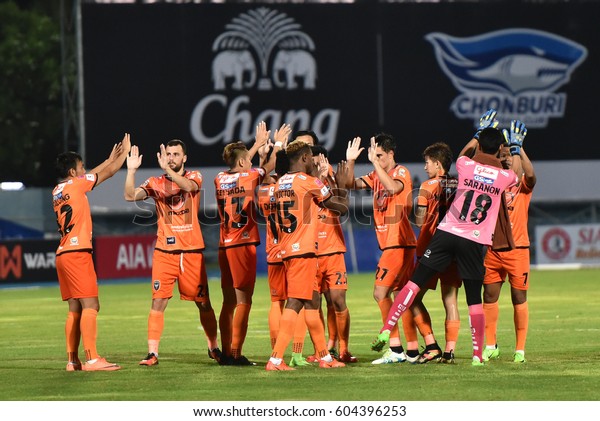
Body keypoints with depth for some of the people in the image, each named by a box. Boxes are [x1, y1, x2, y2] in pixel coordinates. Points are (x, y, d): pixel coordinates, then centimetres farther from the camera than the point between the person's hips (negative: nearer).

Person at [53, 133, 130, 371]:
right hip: (77, 253, -9)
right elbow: (109, 173, 3)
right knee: (90, 306, -12)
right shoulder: (75, 185, -6)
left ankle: (72, 360, 7)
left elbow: (93, 175, 33)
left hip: (63, 254, 9)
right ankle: (92, 359, -20)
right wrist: (125, 153, 19)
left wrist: (110, 159, 39)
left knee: (75, 309, 9)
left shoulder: (58, 191, 16)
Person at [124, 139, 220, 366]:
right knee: (158, 301, -8)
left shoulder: (194, 177, 4)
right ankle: (152, 353, -7)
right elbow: (130, 196, -8)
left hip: (192, 251, 0)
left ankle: (214, 348, 26)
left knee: (203, 302, 9)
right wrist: (131, 170, -20)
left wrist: (167, 169, -34)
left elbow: (188, 186, -21)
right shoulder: (156, 183, 6)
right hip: (164, 251, 0)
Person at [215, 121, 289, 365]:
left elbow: (239, 167, 30)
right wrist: (278, 144, 29)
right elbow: (270, 166, 12)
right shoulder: (249, 178, -6)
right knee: (243, 301, -5)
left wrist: (258, 144, 39)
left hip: (224, 246, 6)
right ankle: (235, 354, -10)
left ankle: (226, 352, 12)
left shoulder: (220, 179, 8)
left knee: (228, 302, 11)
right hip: (243, 245, -6)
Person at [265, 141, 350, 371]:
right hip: (304, 251, -8)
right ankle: (275, 359, -16)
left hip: (286, 250, 8)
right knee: (294, 304, -9)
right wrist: (341, 184, 18)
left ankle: (325, 356, 21)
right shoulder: (309, 183, -8)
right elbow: (342, 207, 0)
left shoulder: (281, 183, 12)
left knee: (313, 302, 14)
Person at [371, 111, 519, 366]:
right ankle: (478, 354, 6)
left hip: (446, 233, 0)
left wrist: (479, 136, 39)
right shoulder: (505, 177, 1)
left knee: (415, 283, 3)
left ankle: (386, 330, -4)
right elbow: (518, 176, 27)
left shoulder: (465, 165, 1)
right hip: (475, 242, 0)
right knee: (475, 300, 6)